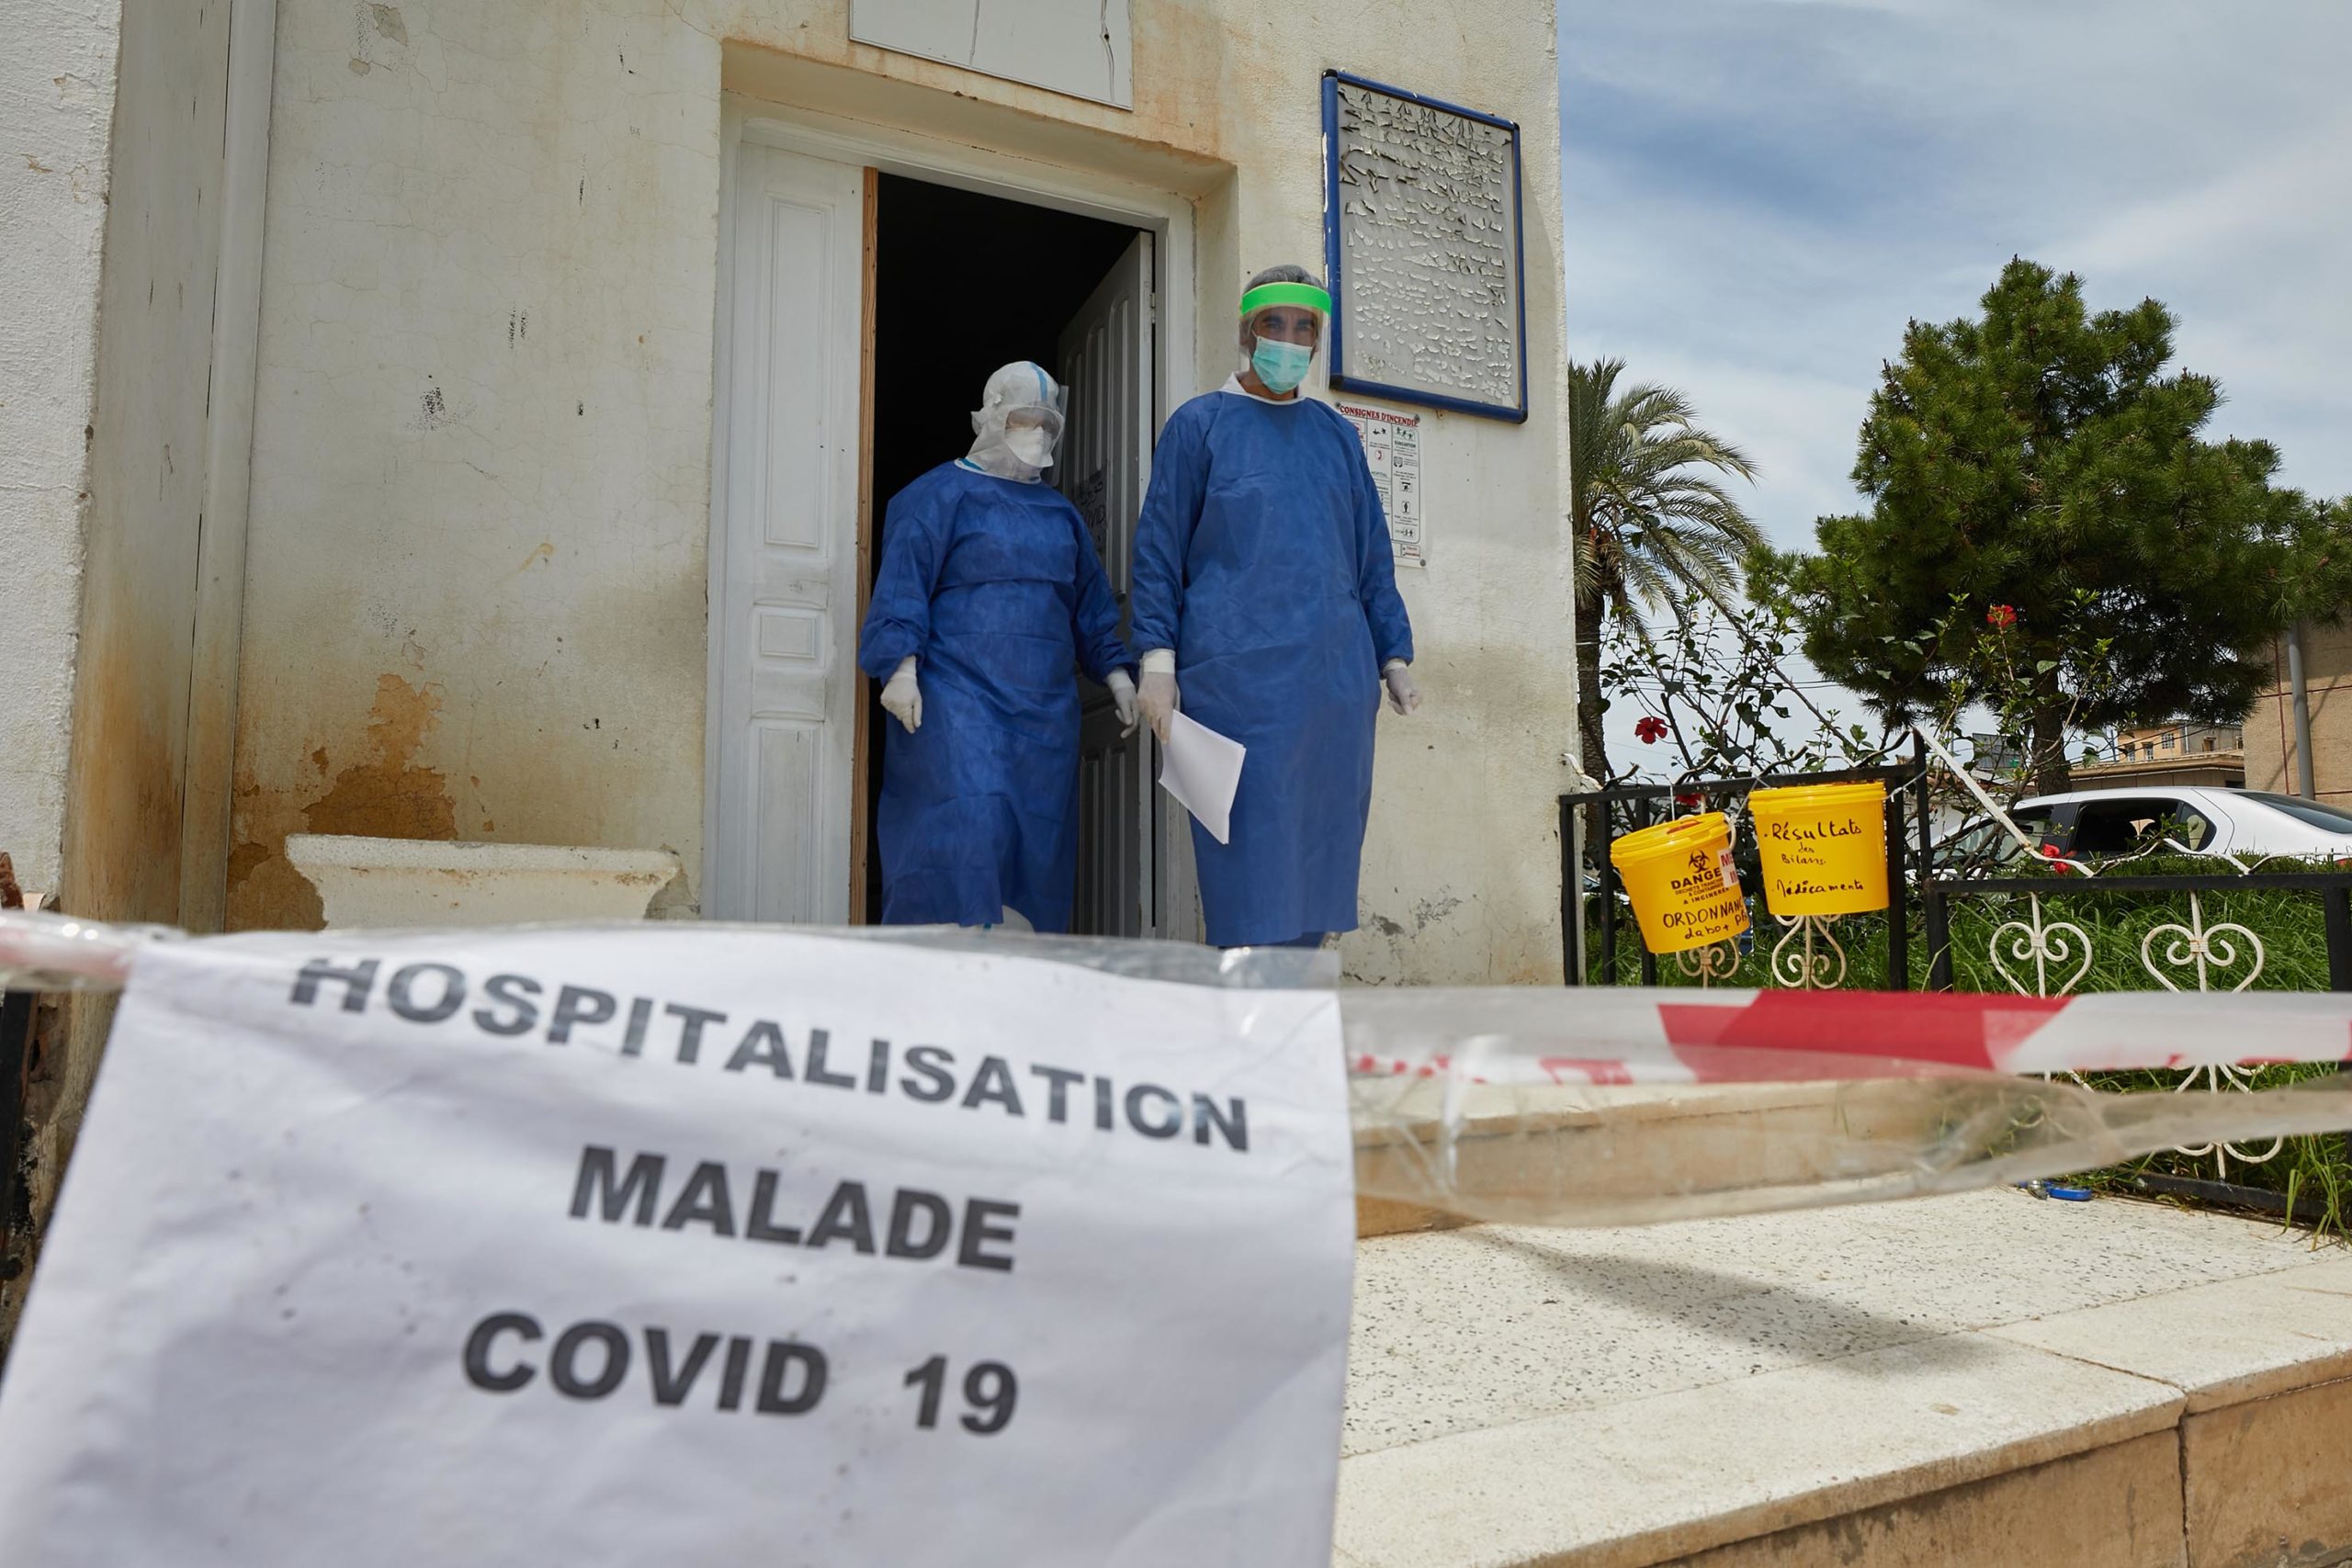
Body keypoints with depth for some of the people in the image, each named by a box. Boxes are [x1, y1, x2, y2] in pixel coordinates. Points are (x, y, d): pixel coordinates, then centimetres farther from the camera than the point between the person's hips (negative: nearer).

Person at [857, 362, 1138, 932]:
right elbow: (902, 581, -5)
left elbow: (1090, 604, 25)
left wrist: (1115, 670, 13)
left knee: (1037, 838, 1)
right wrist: (901, 665, -16)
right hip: (958, 698, -6)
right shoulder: (942, 494, 5)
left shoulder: (1061, 513, 22)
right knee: (967, 825, -18)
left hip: (1044, 705, 6)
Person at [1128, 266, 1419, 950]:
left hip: (1336, 676, 4)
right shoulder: (1200, 424, 8)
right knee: (1252, 855, -8)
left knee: (1318, 852, 4)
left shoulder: (1336, 433, 19)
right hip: (1238, 674, -4)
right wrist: (1157, 660, -7)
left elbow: (1373, 555, 20)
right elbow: (1159, 550, 3)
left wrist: (1394, 656, 12)